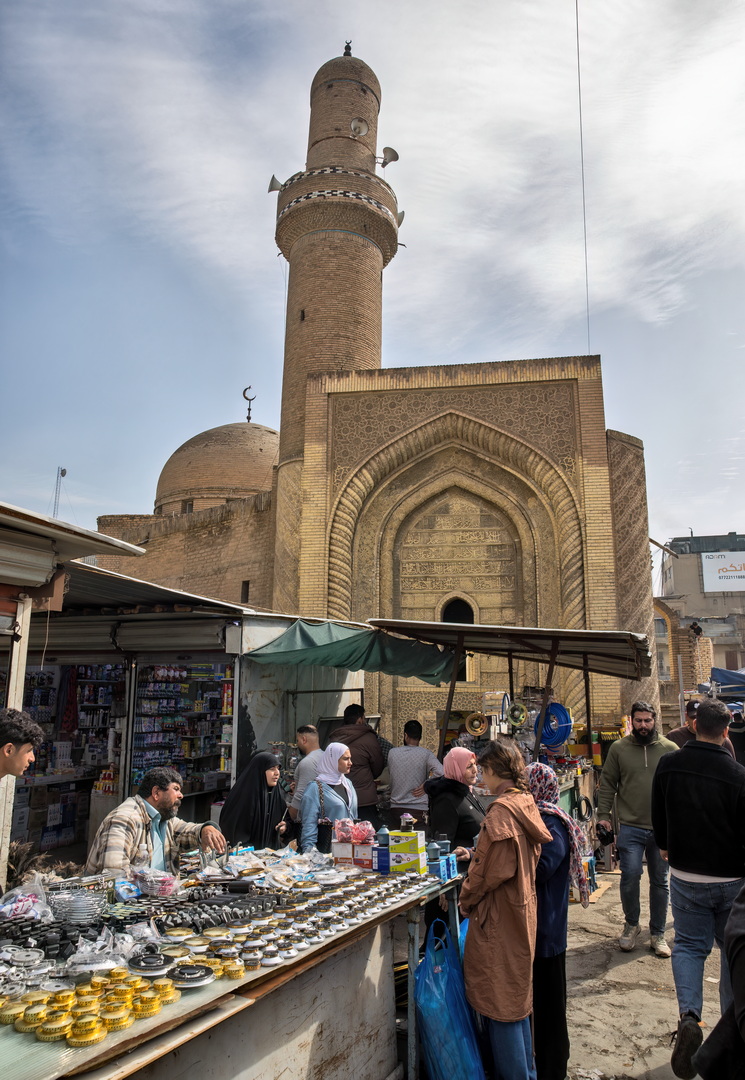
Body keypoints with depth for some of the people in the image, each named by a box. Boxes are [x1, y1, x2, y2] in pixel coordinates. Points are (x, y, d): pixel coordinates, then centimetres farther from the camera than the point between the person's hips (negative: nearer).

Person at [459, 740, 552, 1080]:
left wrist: (466, 897, -5)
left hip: (498, 915, -9)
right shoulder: (526, 804, 4)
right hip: (523, 909, 9)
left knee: (500, 1003, 5)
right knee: (517, 996, 22)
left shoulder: (501, 811, -22)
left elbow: (494, 870, -21)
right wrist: (475, 858, 13)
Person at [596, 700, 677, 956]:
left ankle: (657, 933, 26)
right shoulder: (618, 748, 1)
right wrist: (603, 814, -2)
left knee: (659, 881, 11)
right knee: (630, 876, -7)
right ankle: (631, 924, 18)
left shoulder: (670, 749, 1)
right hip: (630, 827, -1)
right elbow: (607, 784, 4)